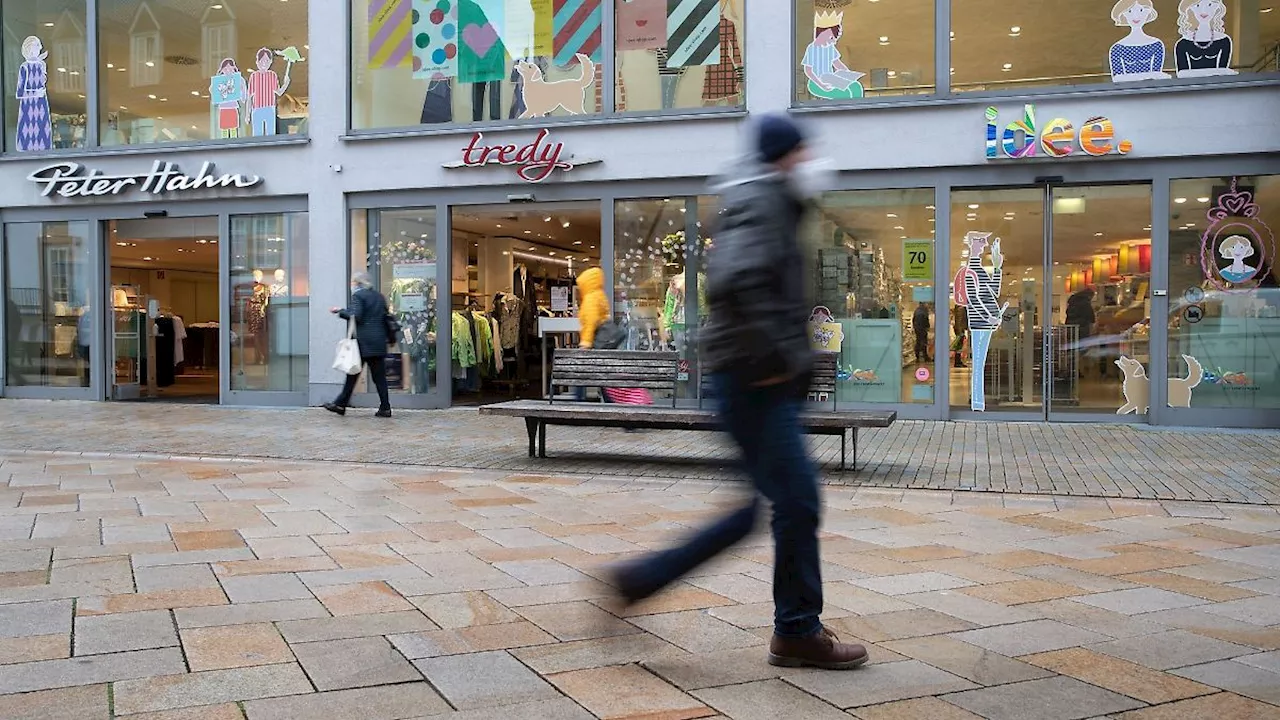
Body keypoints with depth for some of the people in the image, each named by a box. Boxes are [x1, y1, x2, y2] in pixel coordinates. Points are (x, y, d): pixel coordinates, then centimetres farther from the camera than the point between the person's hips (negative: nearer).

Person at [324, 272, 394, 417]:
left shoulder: (358, 295, -5)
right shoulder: (379, 296, 15)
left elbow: (356, 316, -16)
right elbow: (386, 318, 17)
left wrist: (340, 311, -3)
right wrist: (391, 338, 24)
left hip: (362, 341, -5)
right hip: (378, 342, 5)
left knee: (353, 373, 2)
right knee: (379, 375, 4)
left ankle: (340, 404, 8)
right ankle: (385, 408, 0)